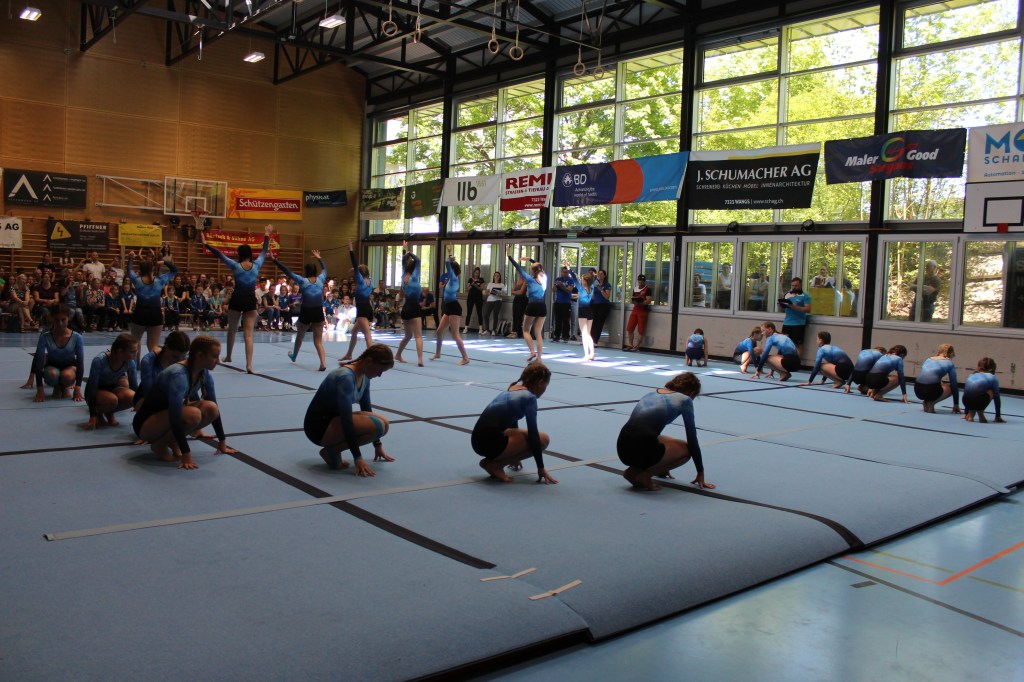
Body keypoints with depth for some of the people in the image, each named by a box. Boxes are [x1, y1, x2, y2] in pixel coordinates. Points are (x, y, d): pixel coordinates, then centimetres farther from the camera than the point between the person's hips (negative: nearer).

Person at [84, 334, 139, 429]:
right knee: (112, 399, -37)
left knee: (131, 396, -29)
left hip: (112, 388, 4)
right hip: (96, 392, -4)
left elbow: (134, 386, -7)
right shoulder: (99, 361, -31)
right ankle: (99, 412, -3)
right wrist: (93, 415, -28)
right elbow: (92, 387, -27)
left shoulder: (130, 363, -18)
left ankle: (109, 413, 0)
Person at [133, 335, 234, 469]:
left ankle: (172, 441, 3)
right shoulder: (178, 375, -31)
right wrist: (186, 456, -36)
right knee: (192, 414, -32)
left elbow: (214, 407, 2)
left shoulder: (205, 374, -6)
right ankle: (159, 444, -8)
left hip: (167, 414, 8)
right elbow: (175, 417, -35)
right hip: (146, 424, -8)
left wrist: (222, 442, 2)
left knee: (211, 409, -14)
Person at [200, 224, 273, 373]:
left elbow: (219, 254, -3)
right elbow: (264, 251, 10)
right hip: (250, 301, 0)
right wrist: (267, 235, 22)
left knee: (232, 330, 21)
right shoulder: (256, 265, -5)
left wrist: (205, 243, 6)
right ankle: (249, 364, -15)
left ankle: (228, 357, 40)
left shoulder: (236, 265, -9)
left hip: (236, 300, 0)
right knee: (248, 334, -4)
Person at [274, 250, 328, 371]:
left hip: (306, 313, -2)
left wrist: (274, 260, 0)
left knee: (299, 336, 24)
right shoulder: (321, 279, -1)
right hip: (318, 313, 2)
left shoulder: (303, 281, -9)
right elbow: (324, 269, 21)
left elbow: (287, 271, -6)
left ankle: (294, 356, 49)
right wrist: (319, 258, 36)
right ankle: (323, 363, -16)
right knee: (318, 341, 4)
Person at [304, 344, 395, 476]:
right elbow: (346, 420, -29)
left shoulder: (364, 376, 3)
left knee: (383, 422, -1)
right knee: (377, 425, -24)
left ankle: (334, 446, 7)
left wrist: (377, 445, 18)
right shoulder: (346, 377, -25)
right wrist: (357, 457, -29)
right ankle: (331, 452, -8)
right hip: (319, 426, -9)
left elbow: (366, 409, 14)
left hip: (334, 420, 9)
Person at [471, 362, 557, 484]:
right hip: (491, 442, -9)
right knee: (542, 439, 3)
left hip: (478, 441, 9)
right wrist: (541, 468, -1)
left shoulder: (512, 389, 21)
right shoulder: (529, 397, -6)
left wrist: (515, 455, 48)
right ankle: (495, 464, -1)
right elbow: (532, 434, -7)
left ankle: (492, 460, 13)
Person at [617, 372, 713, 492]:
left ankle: (634, 470, 13)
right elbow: (692, 439, 10)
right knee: (687, 449, 20)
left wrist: (662, 465, 52)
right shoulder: (684, 399, 9)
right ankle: (644, 475, 3)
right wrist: (700, 473, 22)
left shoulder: (654, 393, 27)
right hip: (642, 449, -7)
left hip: (622, 448, 7)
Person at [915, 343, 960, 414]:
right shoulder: (949, 363, 13)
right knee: (951, 388, 25)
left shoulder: (928, 360, 25)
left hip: (917, 390, 5)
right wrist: (956, 405, 24)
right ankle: (931, 403, 3)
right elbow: (954, 384, 16)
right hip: (931, 389, -5)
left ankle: (926, 402, 11)